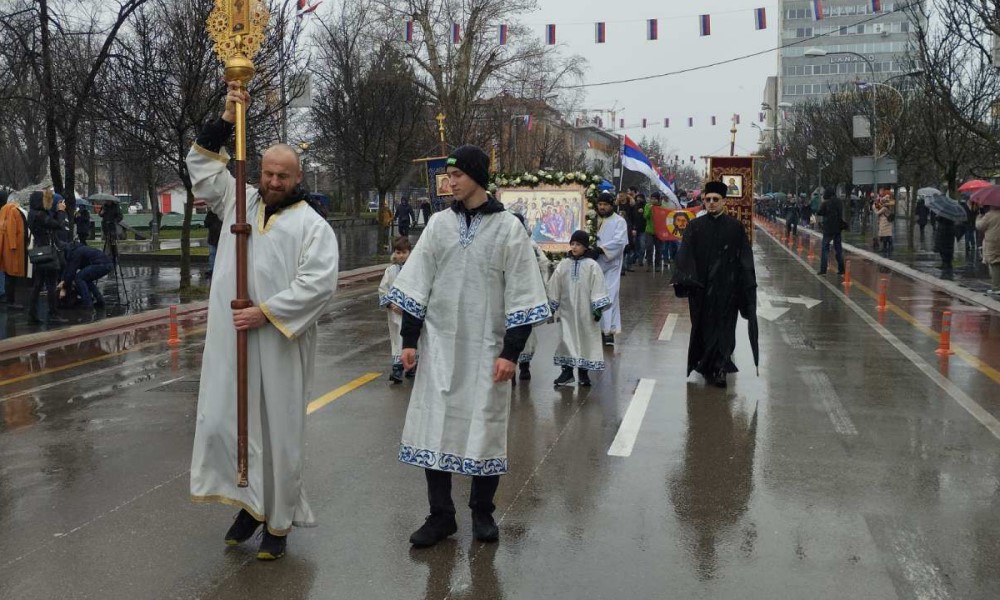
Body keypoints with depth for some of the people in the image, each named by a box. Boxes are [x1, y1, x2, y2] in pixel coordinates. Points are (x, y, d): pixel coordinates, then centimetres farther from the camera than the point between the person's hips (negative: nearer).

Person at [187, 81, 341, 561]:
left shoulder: (312, 225, -3)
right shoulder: (239, 201, 12)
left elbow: (319, 283, -14)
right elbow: (201, 165, 13)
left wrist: (266, 313, -17)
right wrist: (226, 121, -1)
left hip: (279, 345, -4)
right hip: (230, 341, 4)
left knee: (277, 431, 2)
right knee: (224, 422, 4)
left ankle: (278, 520, 14)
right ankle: (250, 503, 23)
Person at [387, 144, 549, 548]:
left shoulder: (508, 227, -4)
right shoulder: (439, 223, 5)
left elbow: (520, 294, -5)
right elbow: (417, 284, 6)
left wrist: (511, 351, -10)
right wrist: (409, 339, 2)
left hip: (486, 348, -2)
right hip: (440, 344, 3)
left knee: (484, 430, 6)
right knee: (434, 428, 3)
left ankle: (482, 512, 24)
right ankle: (440, 515, 15)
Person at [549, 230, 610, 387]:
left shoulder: (592, 266, -6)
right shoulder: (563, 265, 2)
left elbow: (598, 289, -7)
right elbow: (554, 288, 8)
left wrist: (598, 308, -11)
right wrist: (551, 308, 9)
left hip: (586, 311, -2)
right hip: (567, 311, 2)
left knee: (586, 339, 5)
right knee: (566, 339, 4)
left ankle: (583, 372, 16)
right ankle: (567, 371, 14)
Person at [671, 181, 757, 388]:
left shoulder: (735, 227, 0)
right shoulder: (695, 226, 1)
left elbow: (744, 257, 0)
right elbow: (685, 255, -6)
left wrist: (747, 285, -5)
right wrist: (686, 280, -20)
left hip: (726, 287, -1)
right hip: (701, 287, 1)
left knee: (723, 327, -3)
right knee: (703, 327, 9)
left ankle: (718, 368, -1)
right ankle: (709, 366, 23)